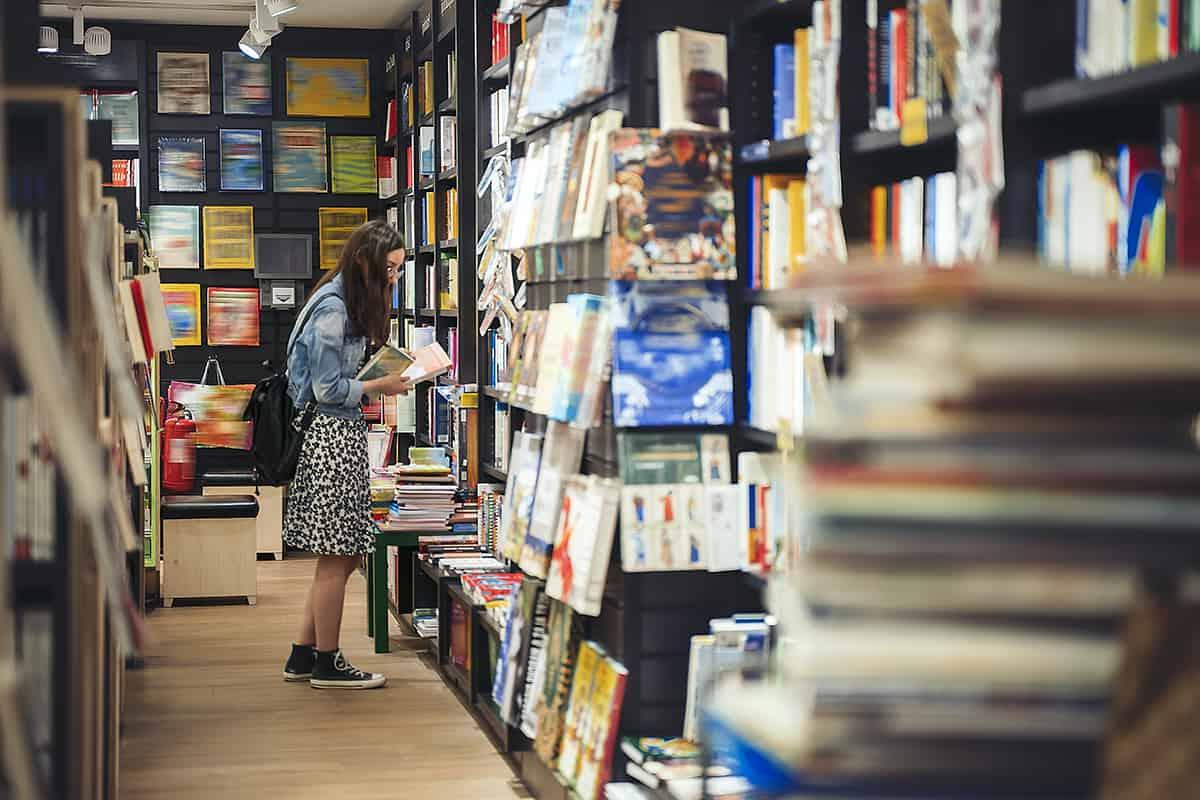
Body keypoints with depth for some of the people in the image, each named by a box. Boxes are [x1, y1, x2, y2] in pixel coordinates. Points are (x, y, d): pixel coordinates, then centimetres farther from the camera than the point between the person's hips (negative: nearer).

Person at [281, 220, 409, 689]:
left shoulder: (350, 304, 16)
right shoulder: (331, 308, -15)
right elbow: (329, 389, -16)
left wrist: (385, 371, 7)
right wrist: (379, 386, -9)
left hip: (342, 434, 10)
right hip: (332, 435, -10)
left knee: (342, 555, 13)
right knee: (336, 557, -2)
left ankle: (303, 656, 20)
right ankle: (326, 664, 8)